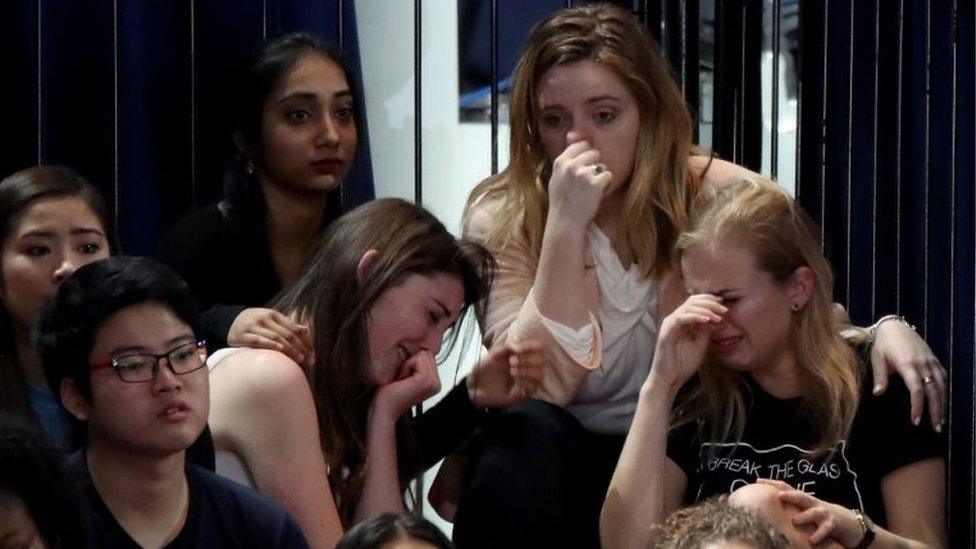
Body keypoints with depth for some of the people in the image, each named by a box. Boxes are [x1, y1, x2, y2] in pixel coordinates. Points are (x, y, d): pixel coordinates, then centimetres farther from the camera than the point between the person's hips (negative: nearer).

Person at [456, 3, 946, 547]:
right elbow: (543, 385, -19)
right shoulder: (502, 217, -9)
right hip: (557, 462, -1)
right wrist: (565, 226, -27)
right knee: (525, 435, -33)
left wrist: (886, 327, -21)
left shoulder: (719, 194, -6)